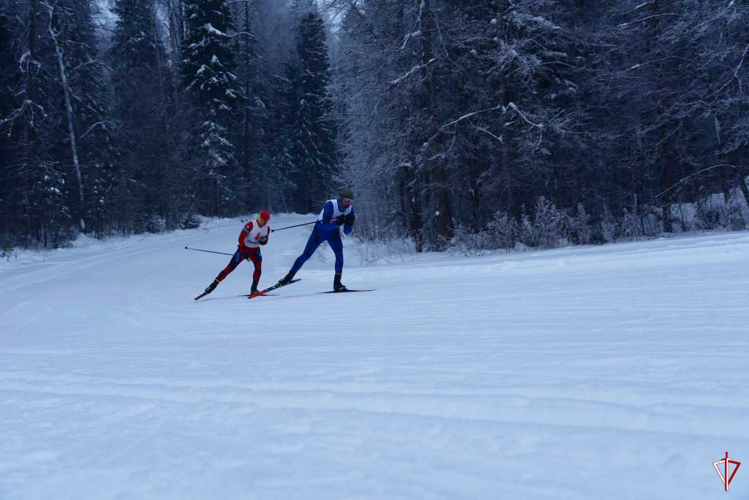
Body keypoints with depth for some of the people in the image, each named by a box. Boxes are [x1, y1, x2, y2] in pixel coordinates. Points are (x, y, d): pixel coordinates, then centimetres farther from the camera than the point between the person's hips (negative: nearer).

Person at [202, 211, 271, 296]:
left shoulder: (267, 228, -3)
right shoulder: (250, 225, -21)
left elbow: (264, 242, 10)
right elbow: (241, 238, -20)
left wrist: (263, 240, -15)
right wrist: (244, 252, -23)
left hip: (255, 250, 4)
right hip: (244, 248, -4)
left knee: (258, 268, -20)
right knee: (230, 268, -7)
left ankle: (253, 289, -8)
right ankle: (214, 284, 1)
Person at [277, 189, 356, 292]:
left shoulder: (350, 209, -14)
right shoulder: (330, 205, -30)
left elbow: (346, 231, -9)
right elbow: (325, 225, -33)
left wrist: (349, 223, -28)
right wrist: (338, 222, -43)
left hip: (333, 232, 3)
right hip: (320, 230, -3)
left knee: (339, 253, -18)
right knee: (306, 254, -3)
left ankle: (337, 283, -14)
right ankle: (289, 276, 13)